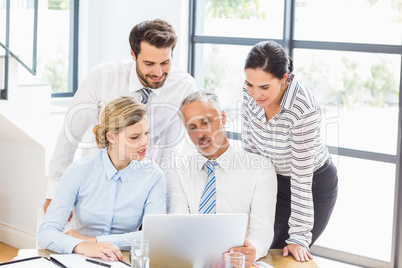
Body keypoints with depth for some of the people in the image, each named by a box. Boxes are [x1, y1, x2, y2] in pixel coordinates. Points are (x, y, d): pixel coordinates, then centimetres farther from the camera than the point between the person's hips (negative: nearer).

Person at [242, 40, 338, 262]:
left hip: (315, 185, -5)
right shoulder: (250, 92, -19)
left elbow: (301, 178, -31)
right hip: (272, 178, 6)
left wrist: (298, 237, -27)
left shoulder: (304, 110, -35)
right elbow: (249, 145, -3)